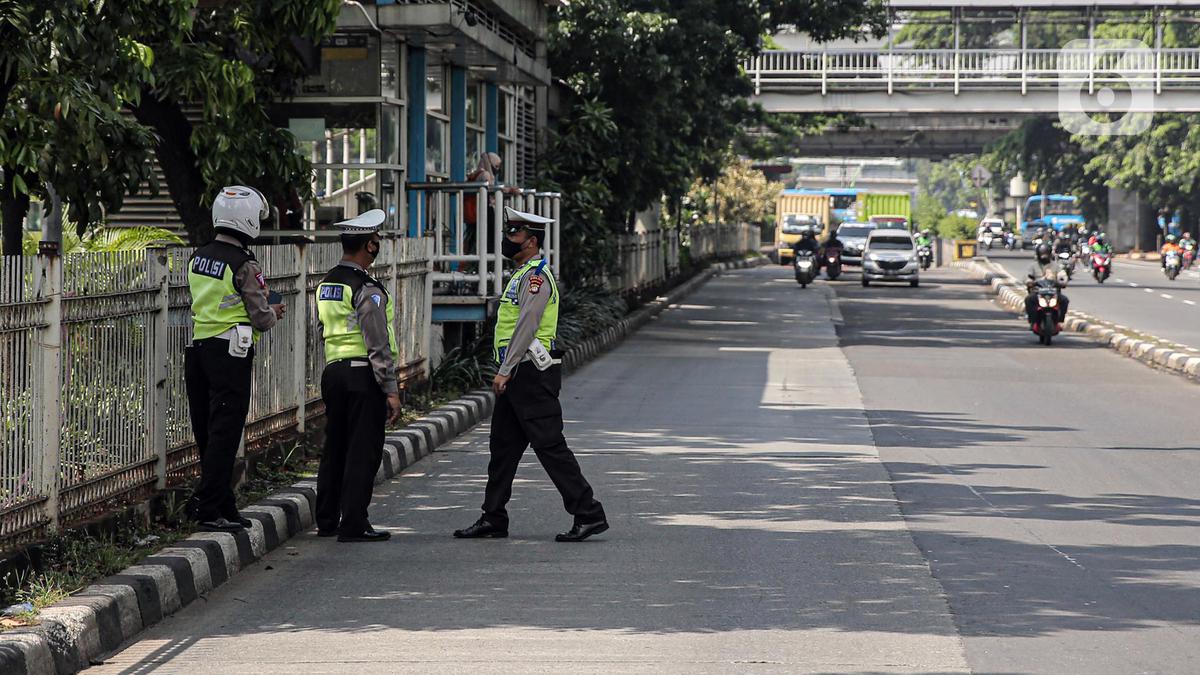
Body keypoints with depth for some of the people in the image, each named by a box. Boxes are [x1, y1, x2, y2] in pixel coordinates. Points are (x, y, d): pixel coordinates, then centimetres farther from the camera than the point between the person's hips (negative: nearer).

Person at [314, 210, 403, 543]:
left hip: (333, 373, 8)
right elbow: (379, 345, -17)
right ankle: (353, 525, -5)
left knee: (334, 448, 15)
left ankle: (327, 520, 21)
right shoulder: (367, 290, -14)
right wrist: (391, 391, -14)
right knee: (362, 451, -4)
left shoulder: (325, 286, 12)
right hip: (363, 377, -8)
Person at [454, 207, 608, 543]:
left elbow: (526, 327, -22)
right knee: (503, 447, 13)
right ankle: (493, 518, 19)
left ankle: (589, 515, -7)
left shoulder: (536, 276, -14)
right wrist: (505, 372, 21)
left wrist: (505, 372, -23)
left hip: (532, 375, -11)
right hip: (518, 376, 11)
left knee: (550, 446, -10)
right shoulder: (523, 275, 18)